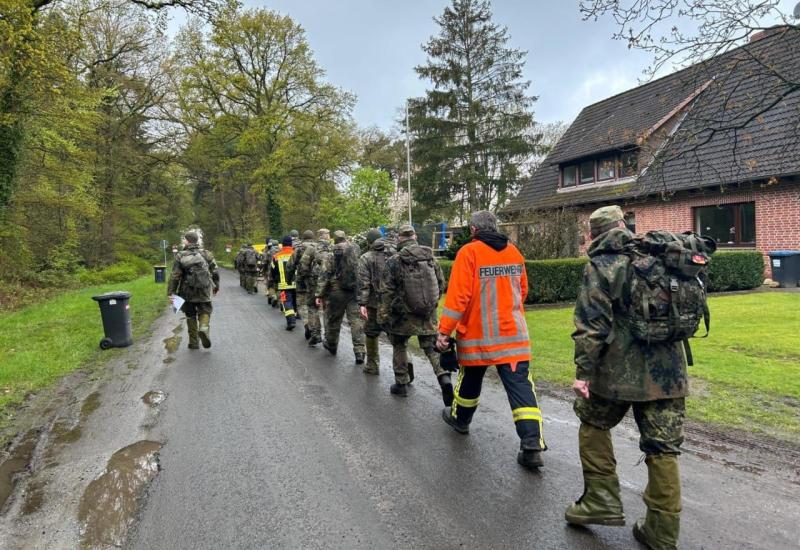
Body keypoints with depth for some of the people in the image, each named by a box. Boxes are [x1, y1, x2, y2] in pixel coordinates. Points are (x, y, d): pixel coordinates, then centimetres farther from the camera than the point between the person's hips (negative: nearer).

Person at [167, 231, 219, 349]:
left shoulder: (181, 256, -3)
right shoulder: (206, 254, 2)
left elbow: (174, 276, -9)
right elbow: (215, 272, 4)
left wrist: (170, 293, -8)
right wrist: (216, 286, 18)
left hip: (187, 291, 0)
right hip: (204, 291, 0)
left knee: (190, 315, 13)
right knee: (205, 312, 12)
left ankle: (193, 342, 16)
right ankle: (204, 328, -20)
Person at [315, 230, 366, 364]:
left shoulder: (331, 256, -3)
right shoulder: (358, 252, 3)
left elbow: (323, 276, -6)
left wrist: (319, 295, -2)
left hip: (337, 292, -1)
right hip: (356, 292, 1)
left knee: (333, 319, 16)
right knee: (356, 320, 2)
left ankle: (331, 345, 35)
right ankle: (360, 350, -4)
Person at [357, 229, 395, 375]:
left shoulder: (366, 258, -3)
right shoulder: (395, 254, 6)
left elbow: (363, 283, -11)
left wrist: (362, 304, -12)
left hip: (375, 303, -3)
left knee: (371, 333, 12)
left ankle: (372, 365, 21)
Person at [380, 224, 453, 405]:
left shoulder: (394, 261, -11)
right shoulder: (430, 256, 0)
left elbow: (386, 292, -10)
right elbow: (441, 284, 7)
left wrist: (383, 316, -1)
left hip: (404, 314, -2)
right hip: (429, 314, 3)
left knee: (399, 346, 17)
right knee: (432, 347, 11)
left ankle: (401, 384, 22)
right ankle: (444, 378, -9)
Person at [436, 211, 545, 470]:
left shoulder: (469, 252, -10)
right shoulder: (513, 251, 8)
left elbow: (458, 295, -15)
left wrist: (444, 331, -11)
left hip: (477, 335, -3)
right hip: (513, 334, 3)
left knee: (470, 380, 18)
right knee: (520, 385, 0)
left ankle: (460, 419, 41)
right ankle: (532, 445, -8)